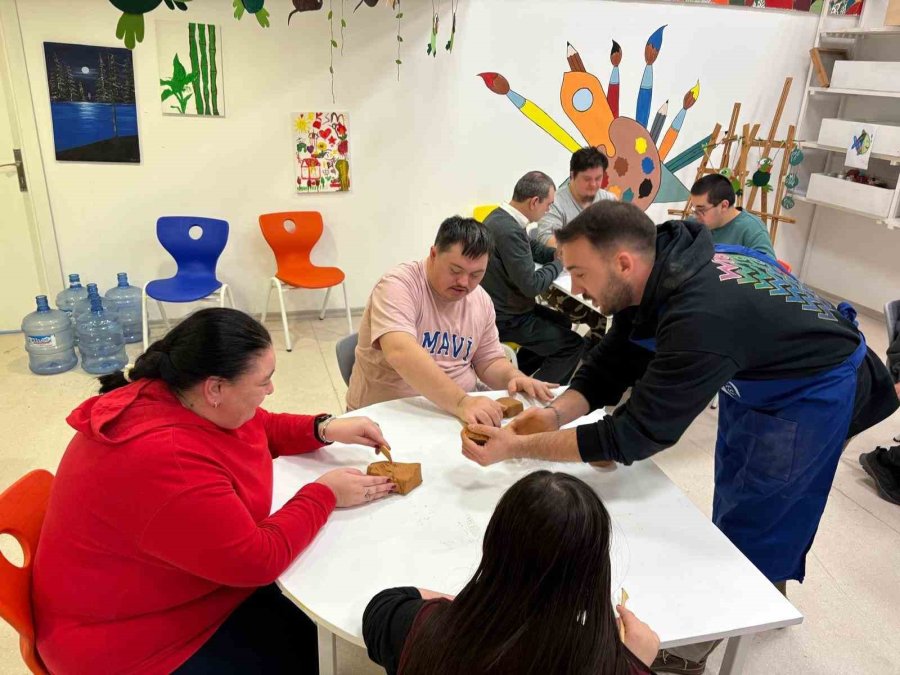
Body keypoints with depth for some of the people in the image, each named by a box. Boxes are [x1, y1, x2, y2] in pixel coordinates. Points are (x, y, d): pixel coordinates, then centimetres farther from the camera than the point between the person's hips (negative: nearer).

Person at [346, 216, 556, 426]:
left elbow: (489, 361, 11)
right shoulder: (399, 285, -15)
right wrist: (461, 402, -38)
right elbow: (400, 353, -30)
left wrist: (514, 376, -10)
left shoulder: (481, 300, 4)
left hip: (463, 410, 6)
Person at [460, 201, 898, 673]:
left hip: (812, 395, -8)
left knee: (750, 523, 2)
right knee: (733, 498, 22)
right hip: (756, 376, 8)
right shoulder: (664, 272, -15)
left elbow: (639, 432, -37)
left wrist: (517, 447, -36)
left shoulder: (700, 318, -42)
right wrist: (557, 412, -26)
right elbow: (611, 364, -8)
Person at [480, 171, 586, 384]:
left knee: (562, 323, 26)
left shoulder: (502, 216, 3)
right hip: (506, 319, -10)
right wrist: (559, 263, -8)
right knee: (574, 345, -7)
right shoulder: (509, 231, -28)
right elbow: (531, 285, -25)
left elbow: (532, 247, 20)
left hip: (504, 306, 10)